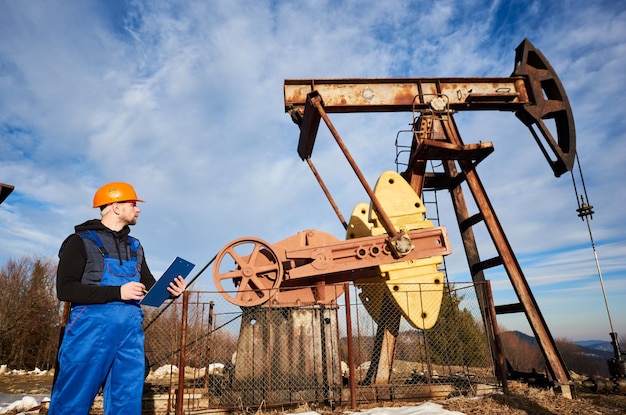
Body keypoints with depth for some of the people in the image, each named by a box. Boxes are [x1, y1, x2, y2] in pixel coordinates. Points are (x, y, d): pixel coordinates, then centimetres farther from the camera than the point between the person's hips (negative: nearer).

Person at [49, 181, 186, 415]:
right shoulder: (81, 241, -2)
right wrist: (117, 292, -20)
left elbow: (151, 287, 19)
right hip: (92, 330, -5)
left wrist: (170, 291, -4)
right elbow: (65, 289, -12)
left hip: (131, 332, 5)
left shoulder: (135, 247, 15)